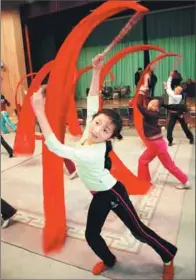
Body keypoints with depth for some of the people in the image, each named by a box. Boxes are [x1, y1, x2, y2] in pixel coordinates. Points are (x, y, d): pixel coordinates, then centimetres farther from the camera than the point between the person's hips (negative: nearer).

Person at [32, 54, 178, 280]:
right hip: (99, 195, 8)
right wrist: (96, 71, -21)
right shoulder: (88, 133, -15)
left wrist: (39, 113, -48)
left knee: (138, 231, 10)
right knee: (91, 235, 15)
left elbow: (56, 148, -46)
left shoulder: (94, 152, -37)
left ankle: (168, 257, 36)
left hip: (113, 193, -7)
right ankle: (108, 260, 44)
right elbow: (92, 100, -12)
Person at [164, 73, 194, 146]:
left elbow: (172, 96, -26)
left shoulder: (179, 96, -16)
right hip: (172, 113, 3)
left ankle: (191, 138, 26)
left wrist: (166, 88, -25)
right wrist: (171, 76, -3)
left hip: (179, 113, -3)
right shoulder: (172, 93, -1)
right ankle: (170, 141, 8)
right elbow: (169, 85, 5)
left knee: (184, 126, 9)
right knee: (169, 127, -5)